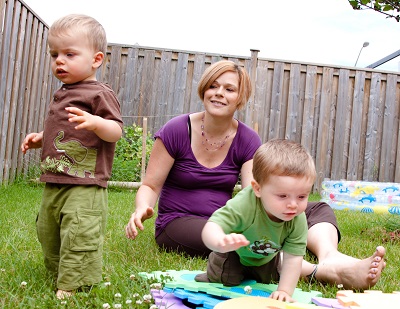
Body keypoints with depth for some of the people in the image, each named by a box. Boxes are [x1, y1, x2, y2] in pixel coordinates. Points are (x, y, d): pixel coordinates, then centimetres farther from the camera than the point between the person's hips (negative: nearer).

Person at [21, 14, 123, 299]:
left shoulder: (99, 94, -9)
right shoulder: (62, 95, 18)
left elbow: (116, 131, -16)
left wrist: (96, 122, -35)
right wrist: (40, 138, 16)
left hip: (84, 188, -10)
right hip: (54, 184, 10)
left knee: (79, 237, -12)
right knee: (48, 233, 21)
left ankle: (70, 290, -5)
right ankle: (57, 274, 39)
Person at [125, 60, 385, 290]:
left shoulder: (248, 140, -1)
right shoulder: (176, 131, -9)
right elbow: (150, 186, -6)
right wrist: (142, 210, -29)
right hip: (179, 223, -4)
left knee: (317, 209, -11)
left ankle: (331, 258, -42)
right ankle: (322, 272, -50)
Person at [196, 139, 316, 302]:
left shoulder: (298, 220, -34)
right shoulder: (244, 205, -46)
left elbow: (293, 257, -27)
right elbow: (211, 227, -54)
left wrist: (284, 291, -32)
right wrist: (221, 242, -76)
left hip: (266, 259, 4)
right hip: (234, 255, -3)